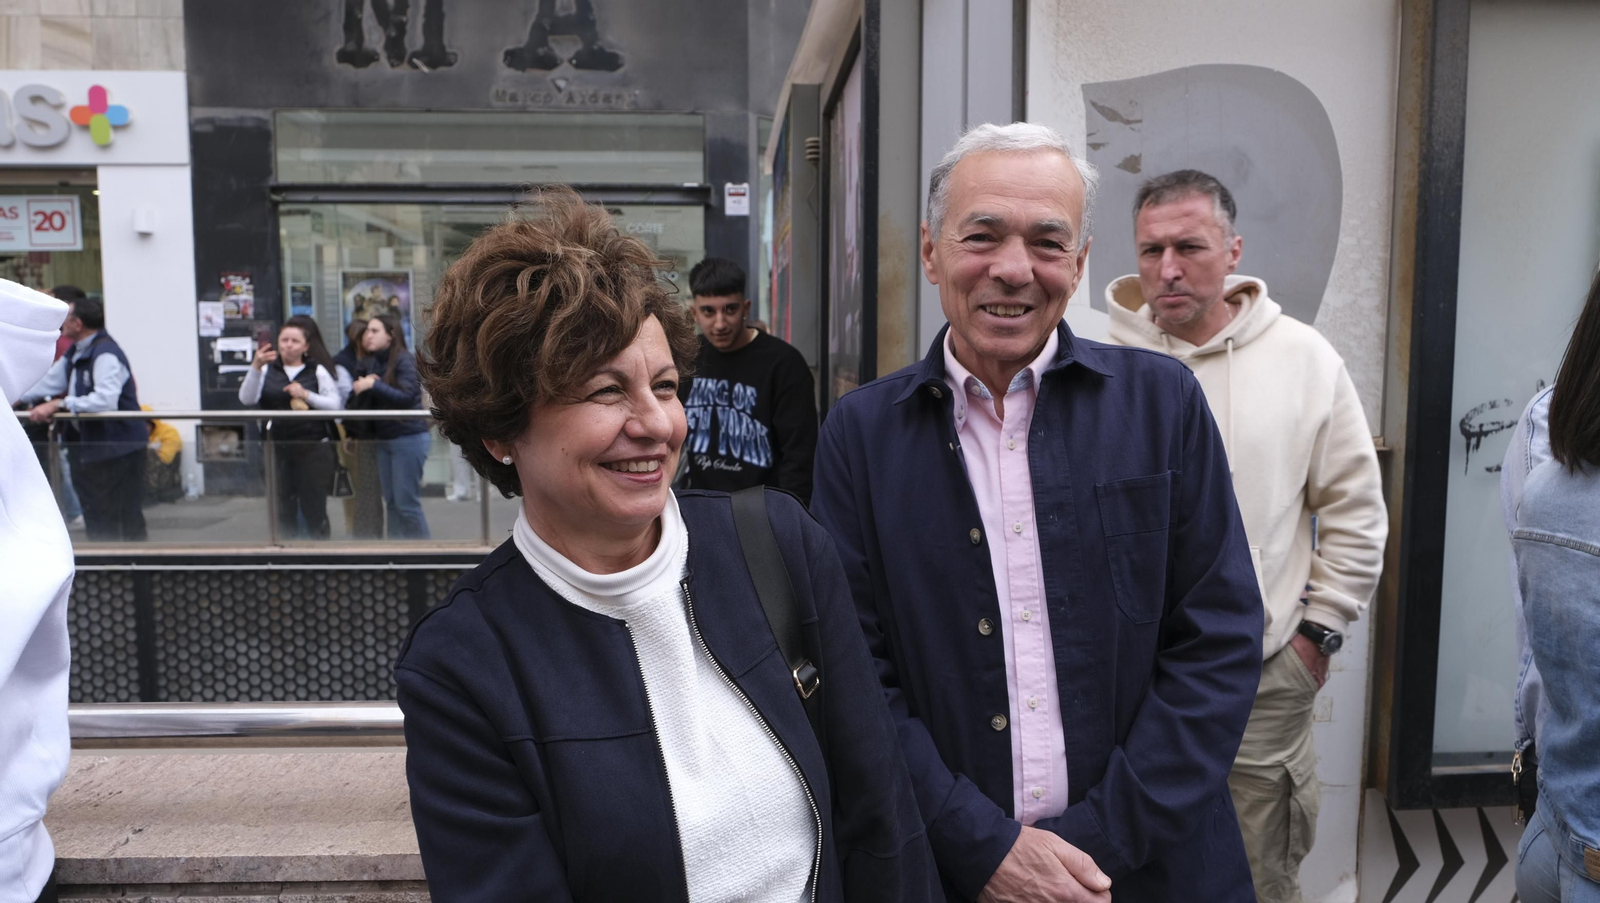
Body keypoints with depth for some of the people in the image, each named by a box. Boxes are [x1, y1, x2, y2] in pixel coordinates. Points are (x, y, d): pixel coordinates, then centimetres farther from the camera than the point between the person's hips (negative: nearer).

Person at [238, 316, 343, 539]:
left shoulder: (318, 371, 3)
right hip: (277, 447, 2)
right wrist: (255, 367, -17)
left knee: (314, 507, 3)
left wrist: (306, 395, -16)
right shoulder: (267, 370, 6)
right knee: (283, 508, 8)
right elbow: (246, 399, -6)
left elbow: (334, 404, -3)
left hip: (313, 447, -2)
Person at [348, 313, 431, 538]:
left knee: (407, 503, -4)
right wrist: (362, 388, -10)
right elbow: (356, 401, 9)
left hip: (409, 438, -7)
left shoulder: (404, 360, -10)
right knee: (391, 503, 9)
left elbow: (407, 397, -21)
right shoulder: (370, 363, 9)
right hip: (383, 439, 7)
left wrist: (374, 385, -24)